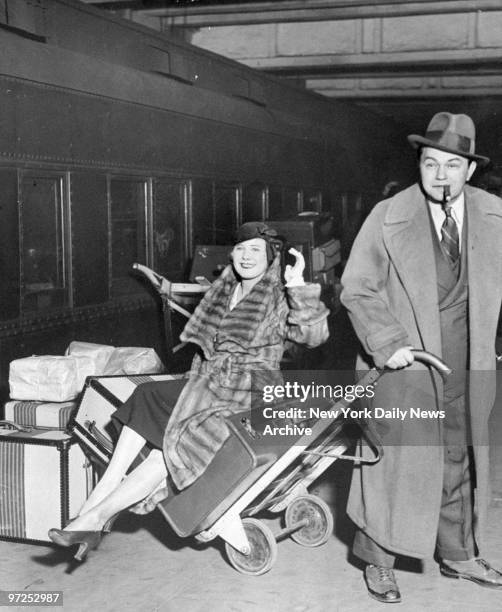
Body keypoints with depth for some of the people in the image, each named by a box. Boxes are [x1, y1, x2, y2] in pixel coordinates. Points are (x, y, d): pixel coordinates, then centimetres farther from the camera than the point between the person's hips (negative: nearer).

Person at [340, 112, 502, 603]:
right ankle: (378, 561, 20)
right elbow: (357, 289, -7)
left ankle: (457, 555, 34)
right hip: (404, 365, -4)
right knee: (396, 461, 3)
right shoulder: (387, 218, -9)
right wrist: (387, 345, -18)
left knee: (460, 462, 16)